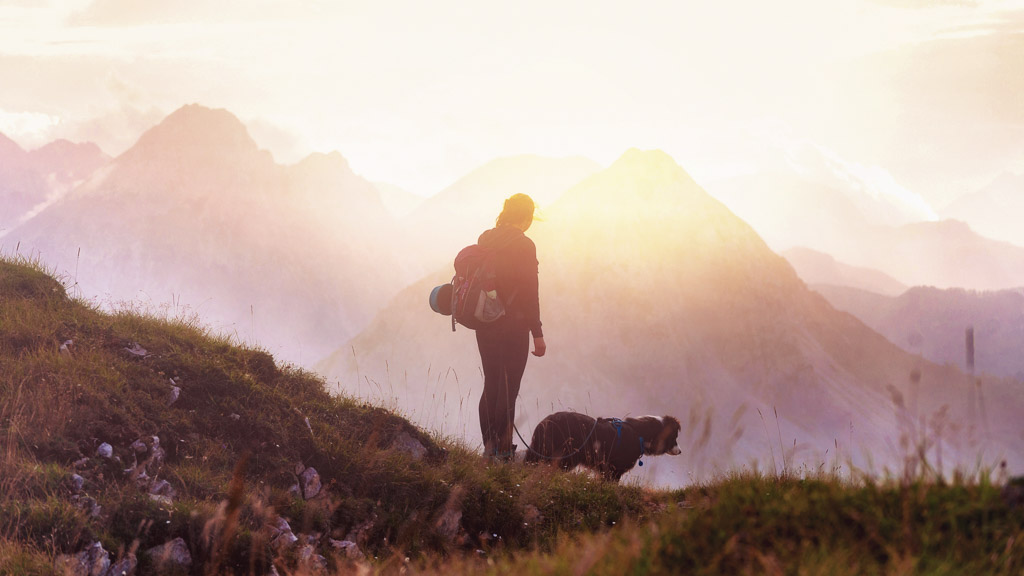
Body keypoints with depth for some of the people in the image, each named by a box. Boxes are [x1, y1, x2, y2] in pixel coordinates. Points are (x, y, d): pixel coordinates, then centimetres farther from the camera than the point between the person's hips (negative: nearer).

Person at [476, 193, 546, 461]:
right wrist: (538, 333, -11)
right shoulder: (524, 245, -13)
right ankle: (503, 449, -1)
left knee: (491, 384, 15)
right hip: (513, 325, -6)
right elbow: (529, 292, -15)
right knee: (509, 387, 0)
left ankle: (489, 445, 18)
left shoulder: (485, 239, 5)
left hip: (484, 325, 6)